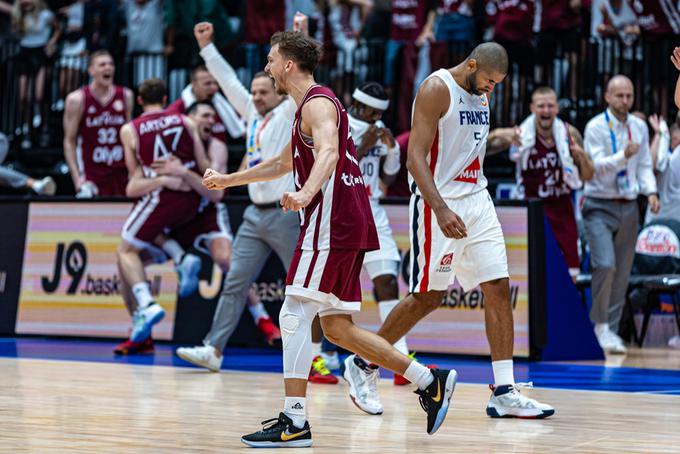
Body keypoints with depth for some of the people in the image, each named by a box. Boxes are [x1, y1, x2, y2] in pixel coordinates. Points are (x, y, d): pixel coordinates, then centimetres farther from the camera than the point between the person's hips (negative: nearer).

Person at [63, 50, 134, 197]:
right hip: (92, 173, -3)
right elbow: (69, 141, -4)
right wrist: (77, 178, -12)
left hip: (121, 172, 4)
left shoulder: (125, 96, 4)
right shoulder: (77, 99, -6)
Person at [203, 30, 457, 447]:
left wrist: (306, 192, -47)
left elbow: (328, 152, -29)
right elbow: (283, 163, 37)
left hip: (332, 223, -10)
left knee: (295, 316, -11)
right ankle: (429, 382, 12)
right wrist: (227, 181, 41)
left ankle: (295, 422, -12)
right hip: (347, 224, 10)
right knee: (337, 327, 10)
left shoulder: (317, 103, -8)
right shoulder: (312, 105, 24)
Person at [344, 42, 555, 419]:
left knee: (498, 289, 0)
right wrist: (441, 210, -30)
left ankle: (504, 393, 2)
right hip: (439, 204, -8)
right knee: (428, 296, -2)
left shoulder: (482, 95, 11)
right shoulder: (437, 89, -13)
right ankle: (362, 364, 16)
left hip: (476, 200, 8)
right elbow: (415, 157, -20)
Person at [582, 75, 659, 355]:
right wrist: (624, 155, -33)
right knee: (605, 266, -18)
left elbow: (645, 165, 12)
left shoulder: (640, 127, 8)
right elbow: (599, 166, -17)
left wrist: (651, 191, -5)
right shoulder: (596, 127, -8)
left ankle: (611, 329, 18)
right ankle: (600, 324, -1)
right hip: (600, 207, -5)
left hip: (628, 207, 5)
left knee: (623, 272, 8)